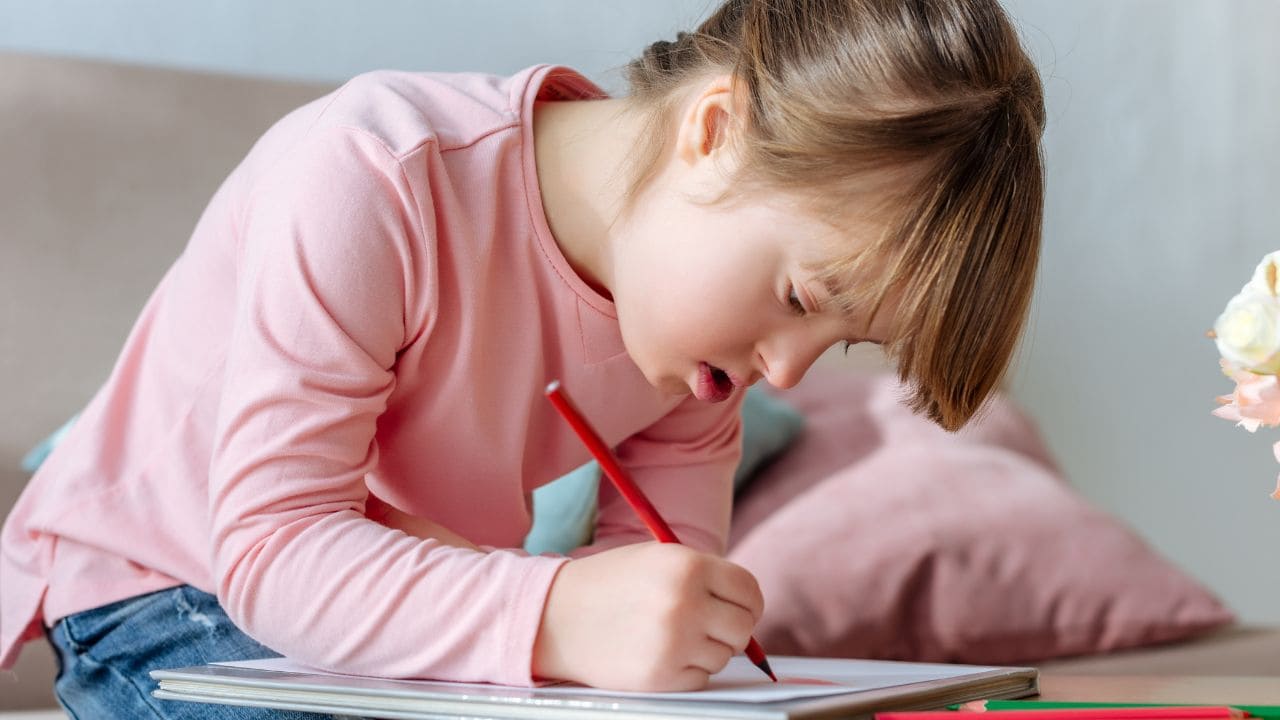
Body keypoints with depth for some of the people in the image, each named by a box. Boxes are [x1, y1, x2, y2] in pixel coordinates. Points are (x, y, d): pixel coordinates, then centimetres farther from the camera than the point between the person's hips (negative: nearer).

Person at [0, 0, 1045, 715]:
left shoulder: (698, 295, -9)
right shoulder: (365, 178, -31)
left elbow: (666, 568, -10)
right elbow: (272, 547, -35)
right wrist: (556, 618, -49)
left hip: (430, 605, 6)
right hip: (156, 589, -5)